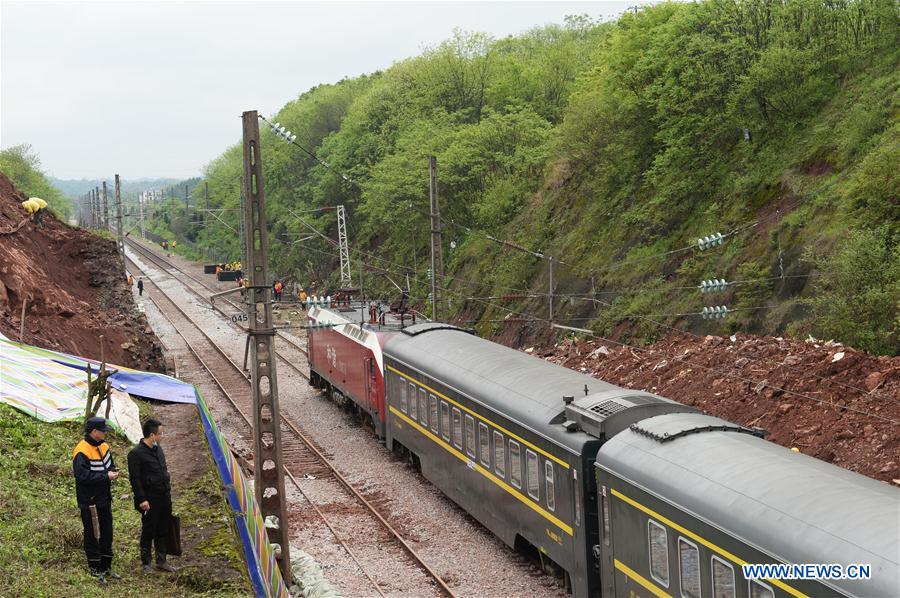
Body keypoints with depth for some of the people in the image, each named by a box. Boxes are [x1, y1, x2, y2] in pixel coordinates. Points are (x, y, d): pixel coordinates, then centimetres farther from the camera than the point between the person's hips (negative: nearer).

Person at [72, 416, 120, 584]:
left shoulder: (103, 446, 6)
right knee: (92, 536, 3)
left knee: (107, 534, 15)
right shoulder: (82, 452, -21)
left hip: (104, 499, 8)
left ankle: (106, 568, 27)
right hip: (90, 502, -8)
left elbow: (109, 463, 19)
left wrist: (113, 470, -5)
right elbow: (83, 476, -27)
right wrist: (106, 476, -24)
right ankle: (95, 570, 14)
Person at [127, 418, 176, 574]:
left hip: (165, 497, 8)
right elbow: (135, 479, -17)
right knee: (148, 531, 3)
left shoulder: (157, 448, 10)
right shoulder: (136, 453, -16)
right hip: (150, 500, -8)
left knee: (163, 531, 14)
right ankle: (145, 564, 15)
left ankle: (161, 562, 25)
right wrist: (142, 499, -19)